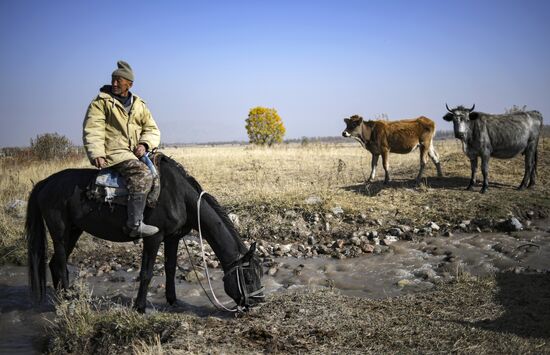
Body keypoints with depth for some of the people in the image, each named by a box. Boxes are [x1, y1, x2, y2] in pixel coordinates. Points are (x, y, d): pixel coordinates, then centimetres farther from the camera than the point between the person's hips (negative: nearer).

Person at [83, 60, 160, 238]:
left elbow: (152, 129, 13)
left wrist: (144, 144, -8)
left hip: (136, 152, 7)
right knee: (142, 175, -29)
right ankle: (135, 224, -29)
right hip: (113, 152, -7)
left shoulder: (139, 105, 15)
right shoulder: (101, 102, 1)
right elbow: (92, 130, -8)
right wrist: (97, 154, -21)